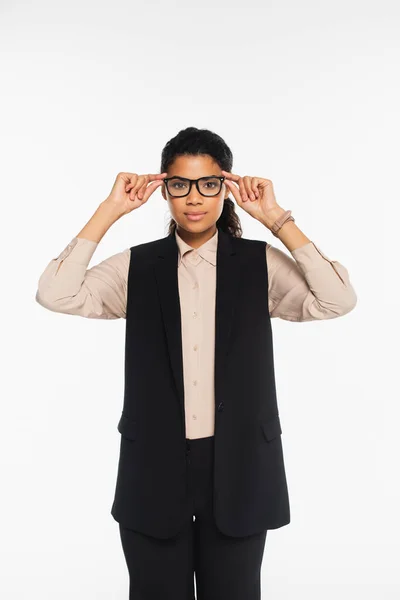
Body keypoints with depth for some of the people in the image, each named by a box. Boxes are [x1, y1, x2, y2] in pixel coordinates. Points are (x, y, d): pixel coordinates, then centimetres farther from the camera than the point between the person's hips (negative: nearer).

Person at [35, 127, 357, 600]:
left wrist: (276, 219, -15)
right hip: (154, 472, 1)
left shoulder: (260, 264, -1)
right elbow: (55, 295, -13)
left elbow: (338, 301, -16)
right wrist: (110, 210, -12)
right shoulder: (137, 267, 1)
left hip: (237, 471, 0)